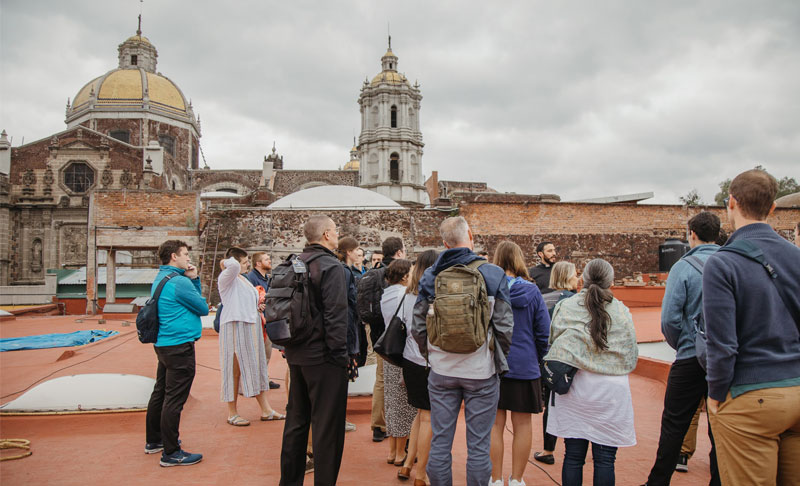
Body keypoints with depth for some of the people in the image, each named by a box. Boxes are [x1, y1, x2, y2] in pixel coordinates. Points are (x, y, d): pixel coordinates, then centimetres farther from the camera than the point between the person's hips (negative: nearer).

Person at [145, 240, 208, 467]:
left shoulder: (160, 279, 14)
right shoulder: (178, 282, -18)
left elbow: (189, 300, 16)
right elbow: (203, 308, -9)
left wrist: (193, 280, 4)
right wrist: (192, 280, 6)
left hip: (163, 344, 11)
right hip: (180, 345, -11)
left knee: (160, 393, 20)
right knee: (174, 399, -4)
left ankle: (153, 441, 34)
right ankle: (171, 453, 3)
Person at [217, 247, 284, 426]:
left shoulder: (243, 279, 19)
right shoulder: (226, 277, -10)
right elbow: (233, 266, -34)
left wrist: (257, 307, 12)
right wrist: (226, 263, -13)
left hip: (251, 327, 9)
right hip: (235, 326, -9)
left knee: (256, 367, 11)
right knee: (235, 369, -1)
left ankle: (266, 410, 18)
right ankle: (232, 413, 11)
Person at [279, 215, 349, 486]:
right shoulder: (330, 266, -15)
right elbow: (336, 315, -21)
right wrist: (340, 355, -14)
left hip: (295, 354, 9)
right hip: (322, 356, -9)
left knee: (296, 419, 19)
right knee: (327, 425, 1)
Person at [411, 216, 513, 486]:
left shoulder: (430, 276, 0)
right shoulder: (492, 274, -7)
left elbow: (418, 327, 3)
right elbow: (504, 326, -6)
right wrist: (499, 359, 9)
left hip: (441, 370, 2)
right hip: (481, 371, -2)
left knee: (440, 441, 12)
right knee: (478, 445, 8)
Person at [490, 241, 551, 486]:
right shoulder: (531, 291, -6)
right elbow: (544, 331, -2)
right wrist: (538, 358, 13)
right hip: (525, 365, 0)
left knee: (494, 424, 9)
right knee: (522, 425, 12)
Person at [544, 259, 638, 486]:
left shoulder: (564, 307, 0)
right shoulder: (622, 312, 0)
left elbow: (552, 344, 6)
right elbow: (631, 358, 8)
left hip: (573, 387, 1)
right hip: (611, 389, 0)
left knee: (573, 456, 9)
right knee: (605, 459, 7)